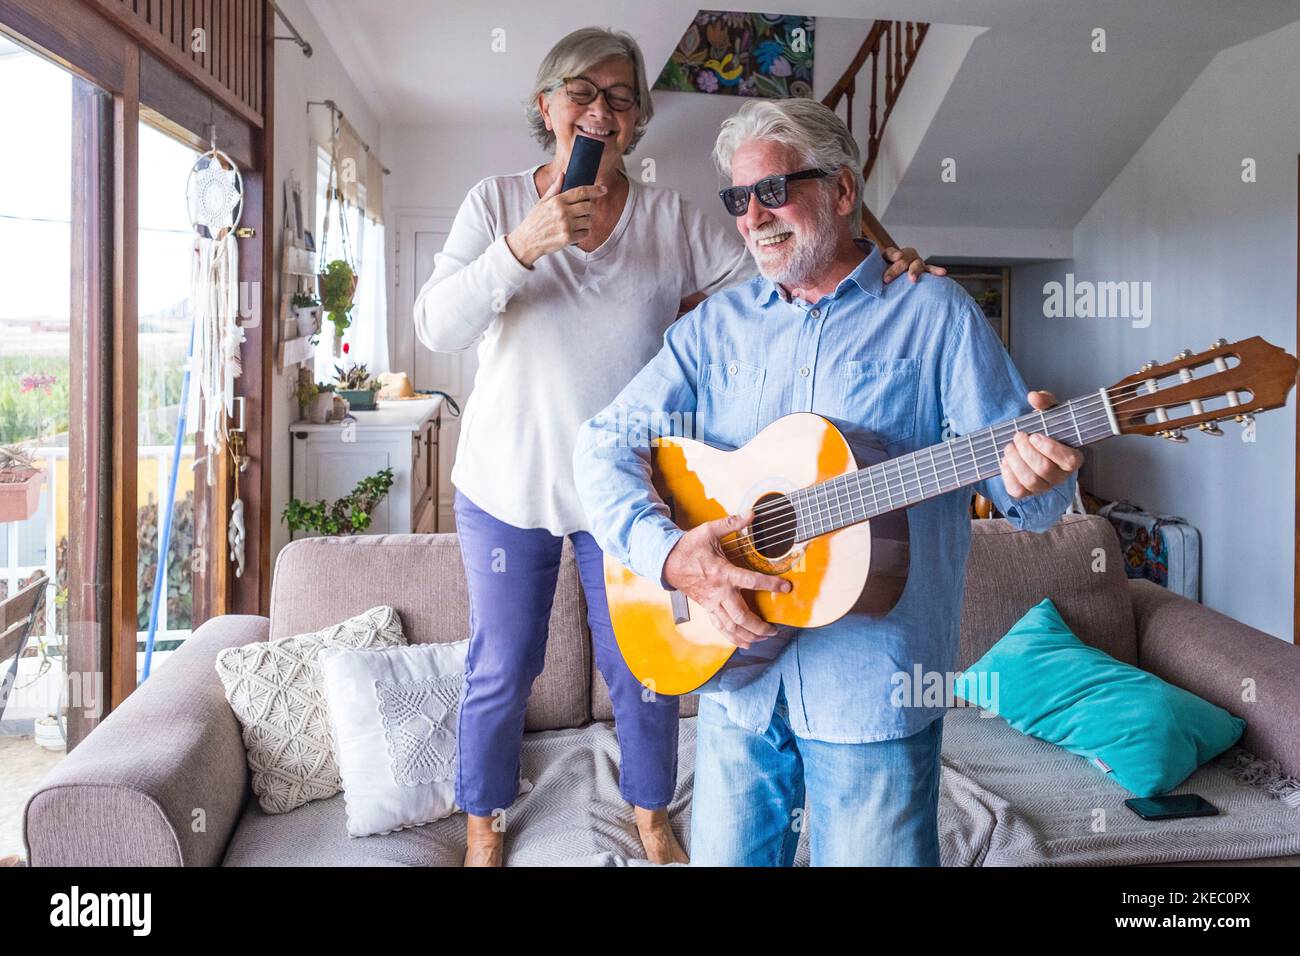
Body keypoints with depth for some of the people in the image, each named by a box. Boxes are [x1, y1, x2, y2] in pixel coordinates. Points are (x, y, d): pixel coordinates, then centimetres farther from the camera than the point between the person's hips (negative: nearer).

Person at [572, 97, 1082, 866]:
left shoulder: (934, 314, -2)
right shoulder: (716, 324, 8)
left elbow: (1028, 493, -5)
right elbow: (605, 441, 0)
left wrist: (1034, 476, -30)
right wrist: (667, 551, -17)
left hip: (875, 687, -3)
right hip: (735, 674, 4)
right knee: (727, 853, 15)